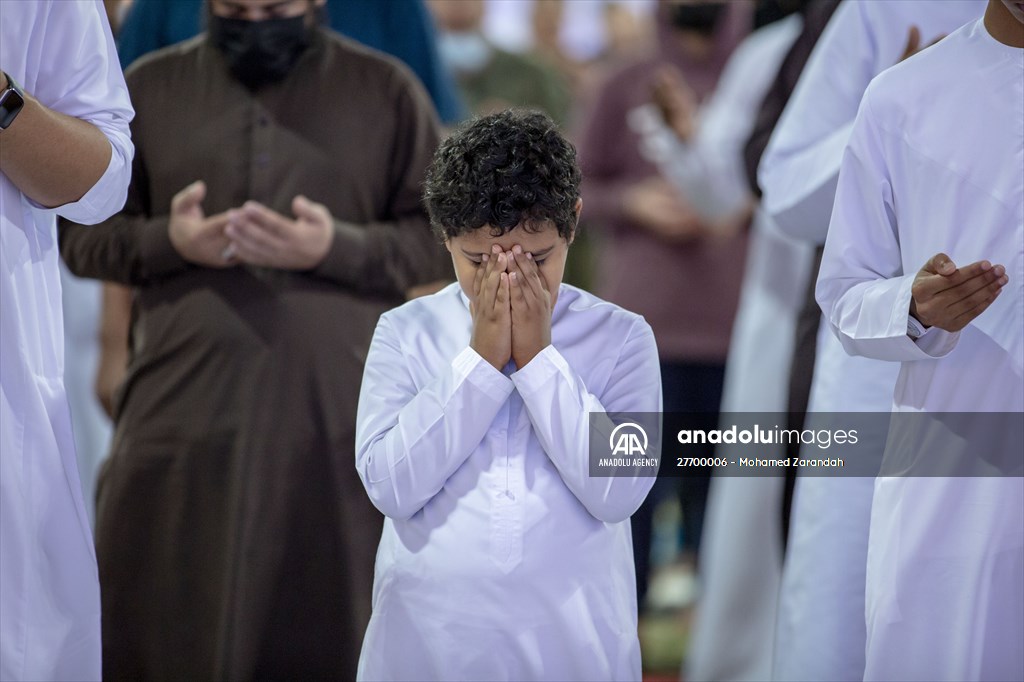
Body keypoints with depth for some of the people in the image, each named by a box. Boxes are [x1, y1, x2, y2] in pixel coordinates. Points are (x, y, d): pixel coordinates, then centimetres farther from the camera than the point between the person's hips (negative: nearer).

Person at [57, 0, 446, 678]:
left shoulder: (385, 89, 6)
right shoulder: (150, 88, 9)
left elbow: (442, 229, 4)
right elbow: (80, 228, 9)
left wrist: (336, 249, -14)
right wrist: (168, 242, -11)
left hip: (342, 409, -1)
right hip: (188, 398, 1)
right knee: (165, 621, -2)